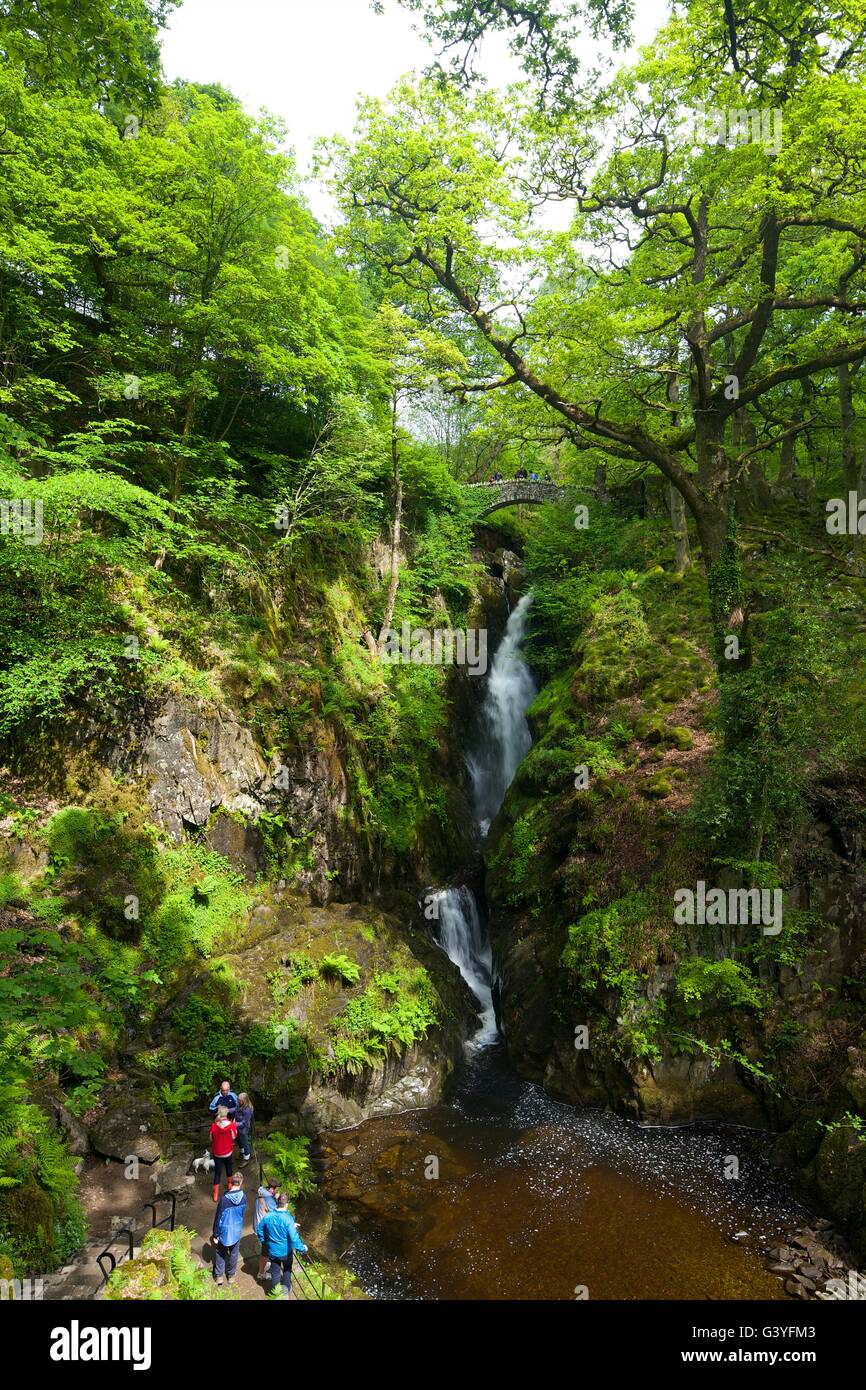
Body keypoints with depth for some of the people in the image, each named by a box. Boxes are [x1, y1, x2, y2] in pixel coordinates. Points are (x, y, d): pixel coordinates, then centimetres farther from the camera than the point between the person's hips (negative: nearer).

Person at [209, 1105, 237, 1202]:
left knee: (217, 1172, 14)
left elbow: (211, 1139, -6)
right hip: (228, 1152, 0)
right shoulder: (231, 1125, -24)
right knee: (229, 1167, 27)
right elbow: (234, 1137, -8)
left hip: (216, 1153, 0)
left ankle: (216, 1194, 17)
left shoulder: (213, 1126, -21)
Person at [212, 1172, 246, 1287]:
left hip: (225, 1231, -3)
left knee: (220, 1253, 22)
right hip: (237, 1231, 3)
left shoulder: (225, 1199, -27)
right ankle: (231, 1275, 38)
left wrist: (215, 1235, -6)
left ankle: (219, 1276, 32)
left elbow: (218, 1218, -19)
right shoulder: (243, 1197, -16)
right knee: (233, 1254, 23)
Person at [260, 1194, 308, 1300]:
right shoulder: (288, 1219, -29)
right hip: (285, 1251, -2)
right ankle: (286, 1288, 37)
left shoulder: (268, 1216, -15)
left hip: (272, 1251, 2)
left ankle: (276, 1292, 32)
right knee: (287, 1269, 26)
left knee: (275, 1271, 22)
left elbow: (260, 1230, 1)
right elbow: (294, 1237, -30)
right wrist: (302, 1248, -15)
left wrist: (265, 1242, 19)